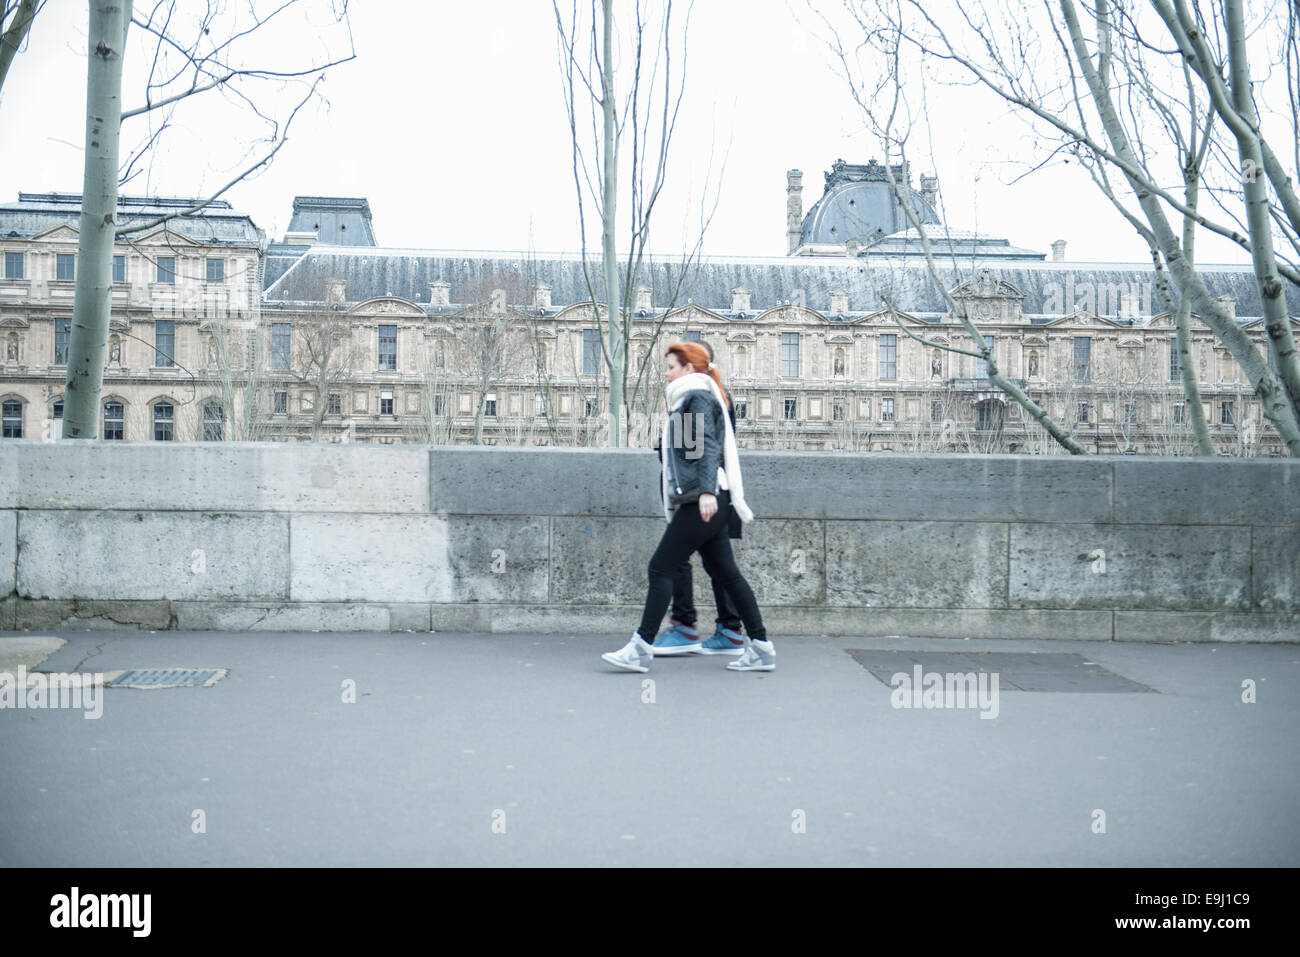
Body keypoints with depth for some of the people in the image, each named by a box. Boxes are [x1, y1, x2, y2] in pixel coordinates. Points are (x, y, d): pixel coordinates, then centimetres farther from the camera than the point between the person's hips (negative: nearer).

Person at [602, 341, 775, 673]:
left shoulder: (698, 397, -4)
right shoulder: (688, 400, 25)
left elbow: (707, 446, -17)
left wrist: (707, 490, -27)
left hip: (705, 502, -10)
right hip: (705, 503, 10)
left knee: (660, 568, -7)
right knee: (727, 573, 9)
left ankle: (641, 648, -4)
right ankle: (760, 647, 12)